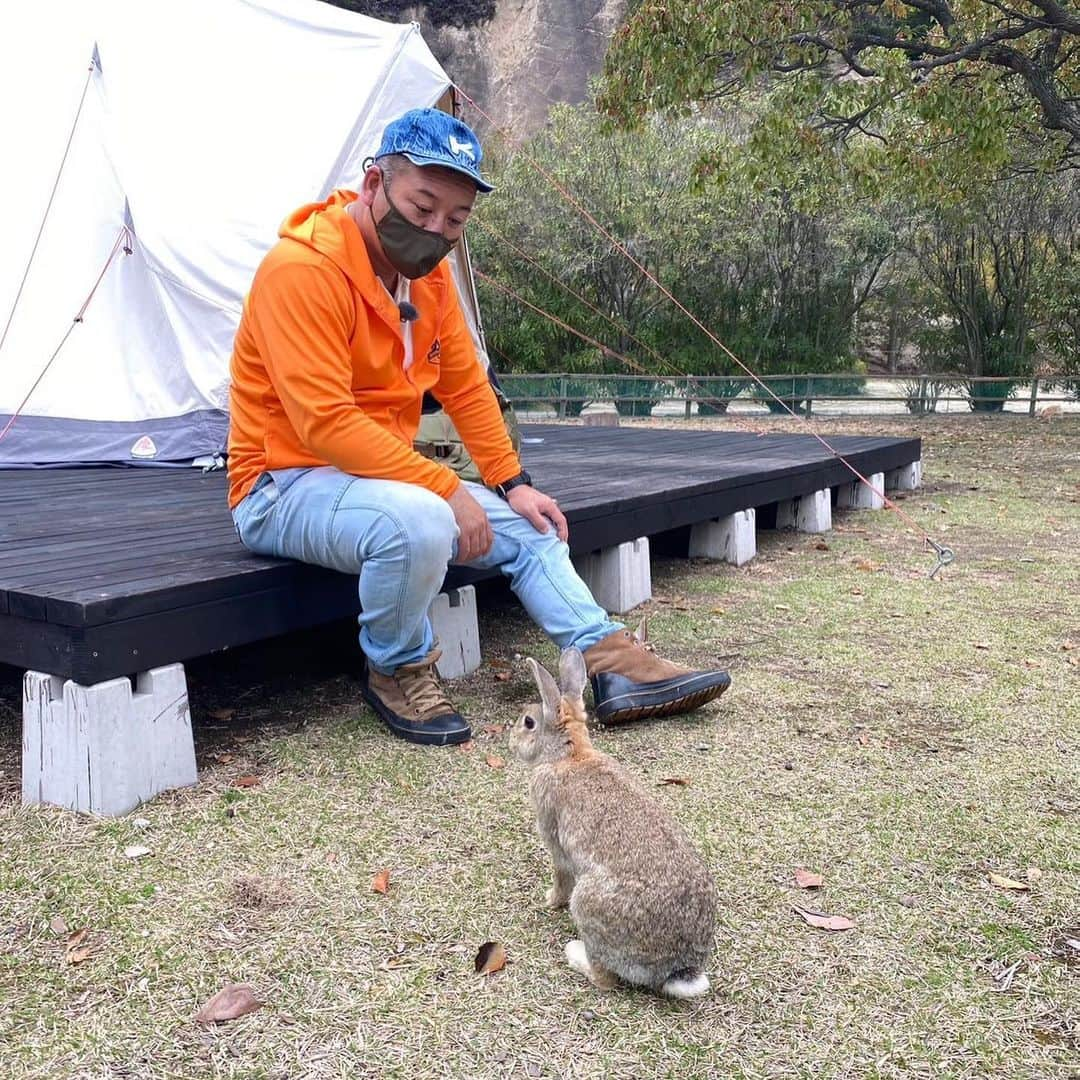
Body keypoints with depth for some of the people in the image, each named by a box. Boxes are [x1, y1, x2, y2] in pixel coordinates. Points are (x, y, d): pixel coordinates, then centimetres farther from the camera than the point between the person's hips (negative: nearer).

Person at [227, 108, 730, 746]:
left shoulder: (429, 272, 4)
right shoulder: (303, 268, -22)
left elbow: (465, 385, 11)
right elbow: (325, 423, -29)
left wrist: (512, 483, 3)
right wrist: (447, 487, -27)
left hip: (382, 473, 9)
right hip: (285, 486, -9)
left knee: (525, 527, 5)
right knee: (418, 522, -36)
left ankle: (617, 669, 7)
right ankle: (398, 675, -9)